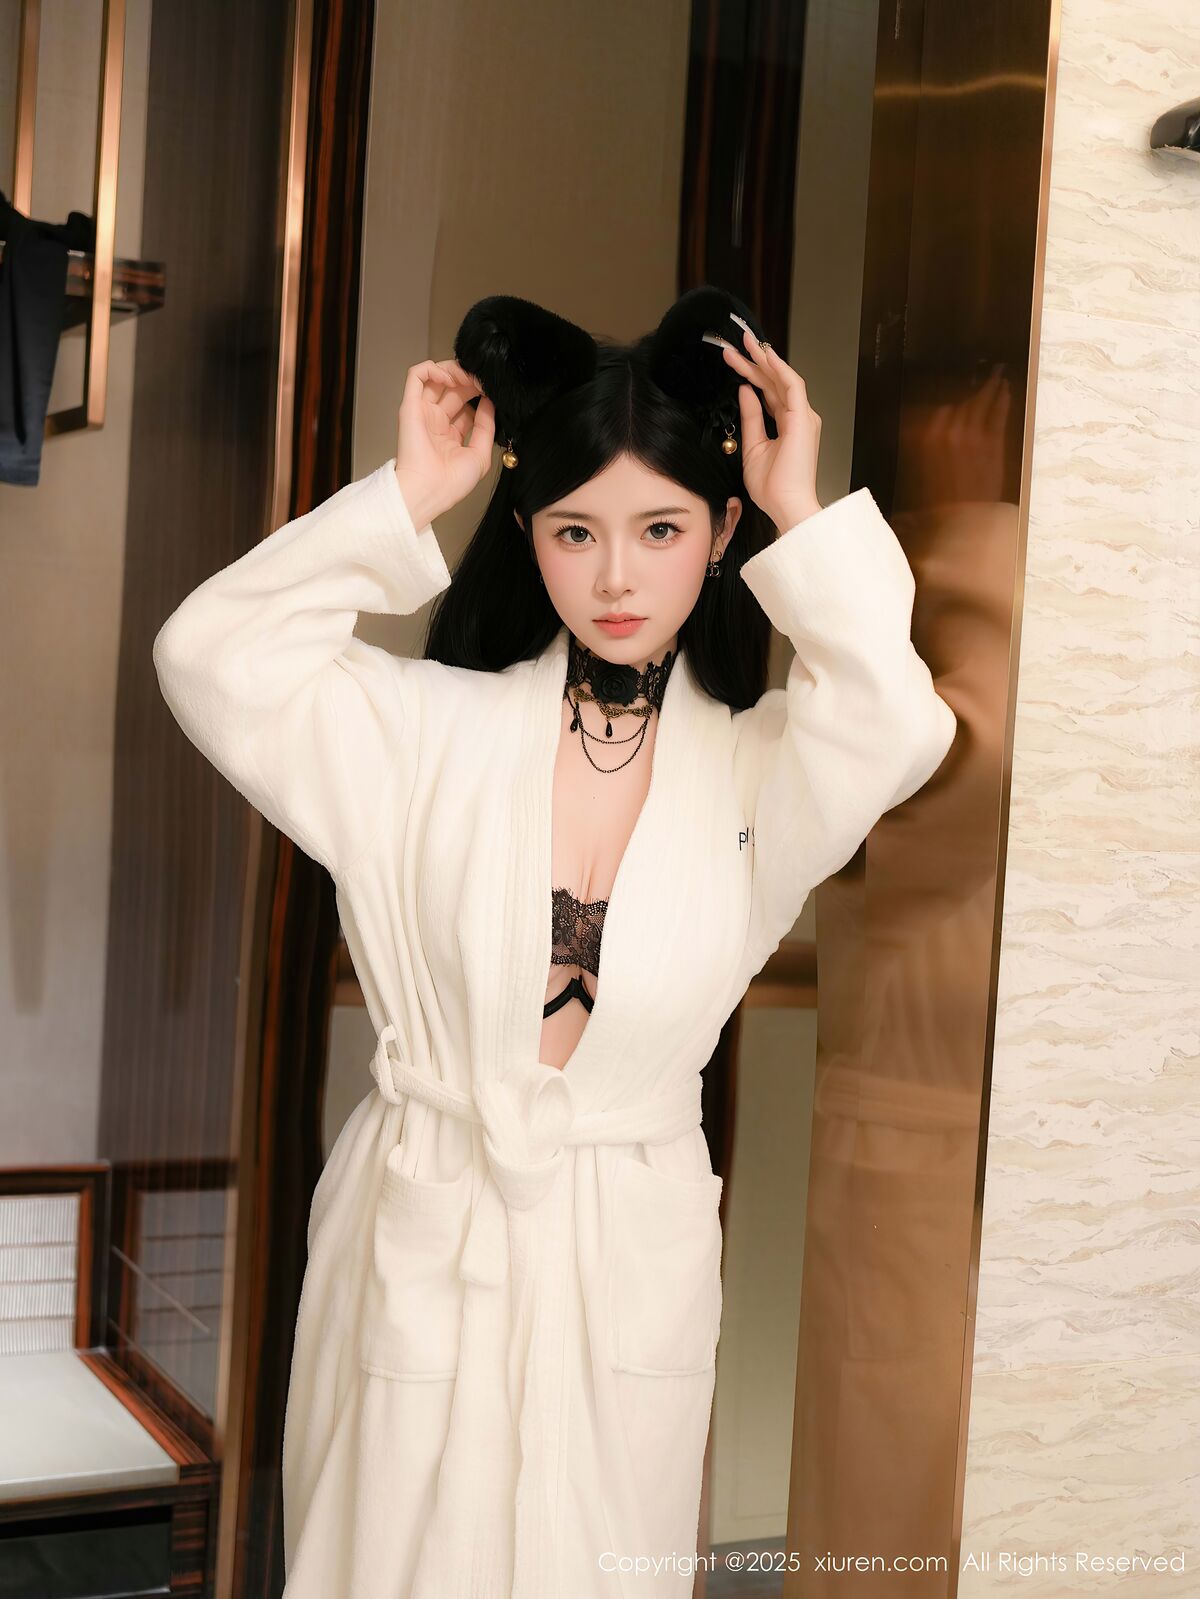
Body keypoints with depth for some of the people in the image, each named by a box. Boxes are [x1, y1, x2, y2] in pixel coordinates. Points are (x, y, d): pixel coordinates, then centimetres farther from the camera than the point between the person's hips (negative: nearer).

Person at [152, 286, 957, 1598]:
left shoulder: (755, 765, -3)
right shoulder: (435, 727, -5)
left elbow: (897, 726, -24)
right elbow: (211, 659, -16)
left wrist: (798, 514, -16)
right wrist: (408, 498, -14)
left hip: (632, 1260, 1)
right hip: (419, 1244, 0)